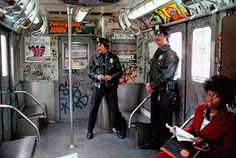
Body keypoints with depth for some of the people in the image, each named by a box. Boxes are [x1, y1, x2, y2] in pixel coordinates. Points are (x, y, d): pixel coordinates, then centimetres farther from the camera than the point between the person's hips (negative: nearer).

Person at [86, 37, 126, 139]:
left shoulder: (114, 58, 6)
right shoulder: (94, 58, 8)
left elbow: (119, 72, 5)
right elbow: (89, 72, 7)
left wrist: (111, 76, -12)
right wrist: (97, 76, -12)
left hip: (110, 87, -1)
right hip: (97, 86, 1)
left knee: (114, 108, 3)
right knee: (93, 108, 3)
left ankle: (119, 129, 18)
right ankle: (90, 130, 17)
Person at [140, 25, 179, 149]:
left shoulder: (171, 54, -11)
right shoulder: (157, 53, 15)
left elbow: (166, 75, -19)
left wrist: (152, 85, -13)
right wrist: (149, 84, 0)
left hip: (164, 92, -8)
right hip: (155, 92, 8)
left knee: (164, 121, 2)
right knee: (154, 119, 16)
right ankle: (153, 142, 30)